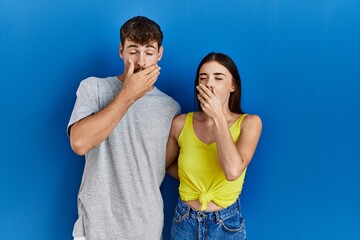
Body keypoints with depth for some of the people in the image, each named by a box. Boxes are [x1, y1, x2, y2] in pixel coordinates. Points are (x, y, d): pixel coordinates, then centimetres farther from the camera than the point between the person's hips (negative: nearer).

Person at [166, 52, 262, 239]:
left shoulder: (249, 123, -11)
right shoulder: (181, 123, -6)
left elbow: (233, 171, -27)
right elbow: (167, 164, 11)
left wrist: (218, 116, -24)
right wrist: (190, 177, -4)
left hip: (227, 224, -1)